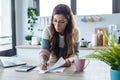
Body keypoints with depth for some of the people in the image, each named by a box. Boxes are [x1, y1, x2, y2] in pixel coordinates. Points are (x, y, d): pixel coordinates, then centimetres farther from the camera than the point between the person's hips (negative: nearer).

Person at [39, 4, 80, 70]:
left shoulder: (74, 32, -8)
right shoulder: (47, 31, -11)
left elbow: (75, 52, -4)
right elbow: (44, 50, -17)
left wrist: (70, 59, -27)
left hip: (69, 67, 2)